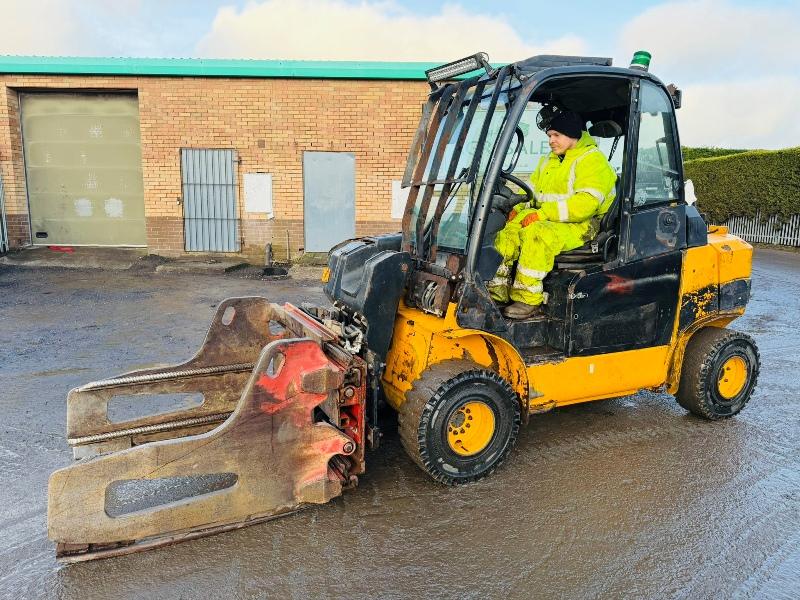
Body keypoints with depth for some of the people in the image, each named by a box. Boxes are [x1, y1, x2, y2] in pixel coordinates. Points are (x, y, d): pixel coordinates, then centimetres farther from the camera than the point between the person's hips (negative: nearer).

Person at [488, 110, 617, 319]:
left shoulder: (592, 161, -6)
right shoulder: (549, 160, 22)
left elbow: (587, 203, -20)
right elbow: (532, 191, 21)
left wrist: (544, 213, -26)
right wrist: (519, 208, -3)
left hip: (580, 226, -8)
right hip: (546, 221, 8)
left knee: (535, 233, -34)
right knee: (509, 230, -16)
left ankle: (528, 300, -30)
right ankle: (499, 290, -20)